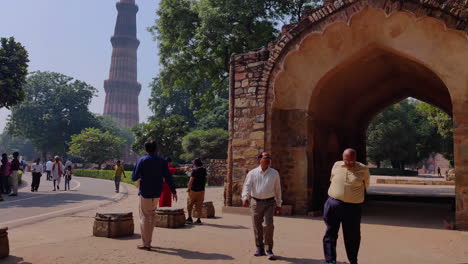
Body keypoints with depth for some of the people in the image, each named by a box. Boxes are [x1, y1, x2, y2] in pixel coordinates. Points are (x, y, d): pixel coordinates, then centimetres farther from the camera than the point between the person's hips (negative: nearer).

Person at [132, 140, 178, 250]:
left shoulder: (142, 160, -8)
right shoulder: (162, 161, 1)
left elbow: (134, 177, -8)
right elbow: (168, 177, -2)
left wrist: (139, 178, 15)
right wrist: (173, 191, 2)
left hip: (145, 193, -4)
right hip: (157, 193, 4)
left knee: (144, 217, 3)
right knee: (151, 215, 18)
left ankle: (146, 243, 2)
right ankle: (148, 240, 21)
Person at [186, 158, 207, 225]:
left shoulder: (194, 171, -15)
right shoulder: (204, 170, 4)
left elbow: (191, 180, -16)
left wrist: (188, 188, -5)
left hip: (194, 190, -5)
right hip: (201, 190, 5)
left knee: (189, 204, 10)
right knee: (199, 206, 9)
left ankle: (190, 218, 9)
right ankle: (198, 220, 7)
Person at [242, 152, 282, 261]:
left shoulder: (274, 173, 5)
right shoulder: (252, 173, 2)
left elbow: (277, 189, 11)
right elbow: (247, 186, -7)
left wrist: (278, 204, 14)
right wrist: (245, 198, -24)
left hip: (269, 203, -1)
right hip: (255, 202, 1)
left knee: (268, 225, -12)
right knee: (257, 227, 8)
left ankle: (269, 250, 0)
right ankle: (260, 249, 24)